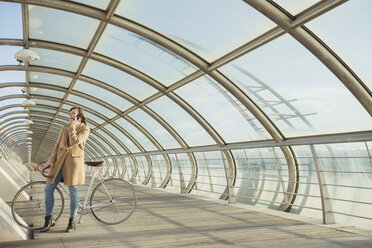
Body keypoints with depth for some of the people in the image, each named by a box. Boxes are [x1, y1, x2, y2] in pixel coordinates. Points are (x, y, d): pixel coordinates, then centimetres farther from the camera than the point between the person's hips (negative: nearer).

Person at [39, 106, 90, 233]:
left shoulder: (85, 129, 0)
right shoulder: (65, 127, 15)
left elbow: (74, 141, -16)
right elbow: (57, 144, 13)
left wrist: (72, 127, -8)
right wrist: (52, 159, 2)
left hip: (74, 162, -5)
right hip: (59, 161, 5)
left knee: (73, 193, 1)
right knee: (48, 190, 3)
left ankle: (72, 222, 15)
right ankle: (49, 220, 17)